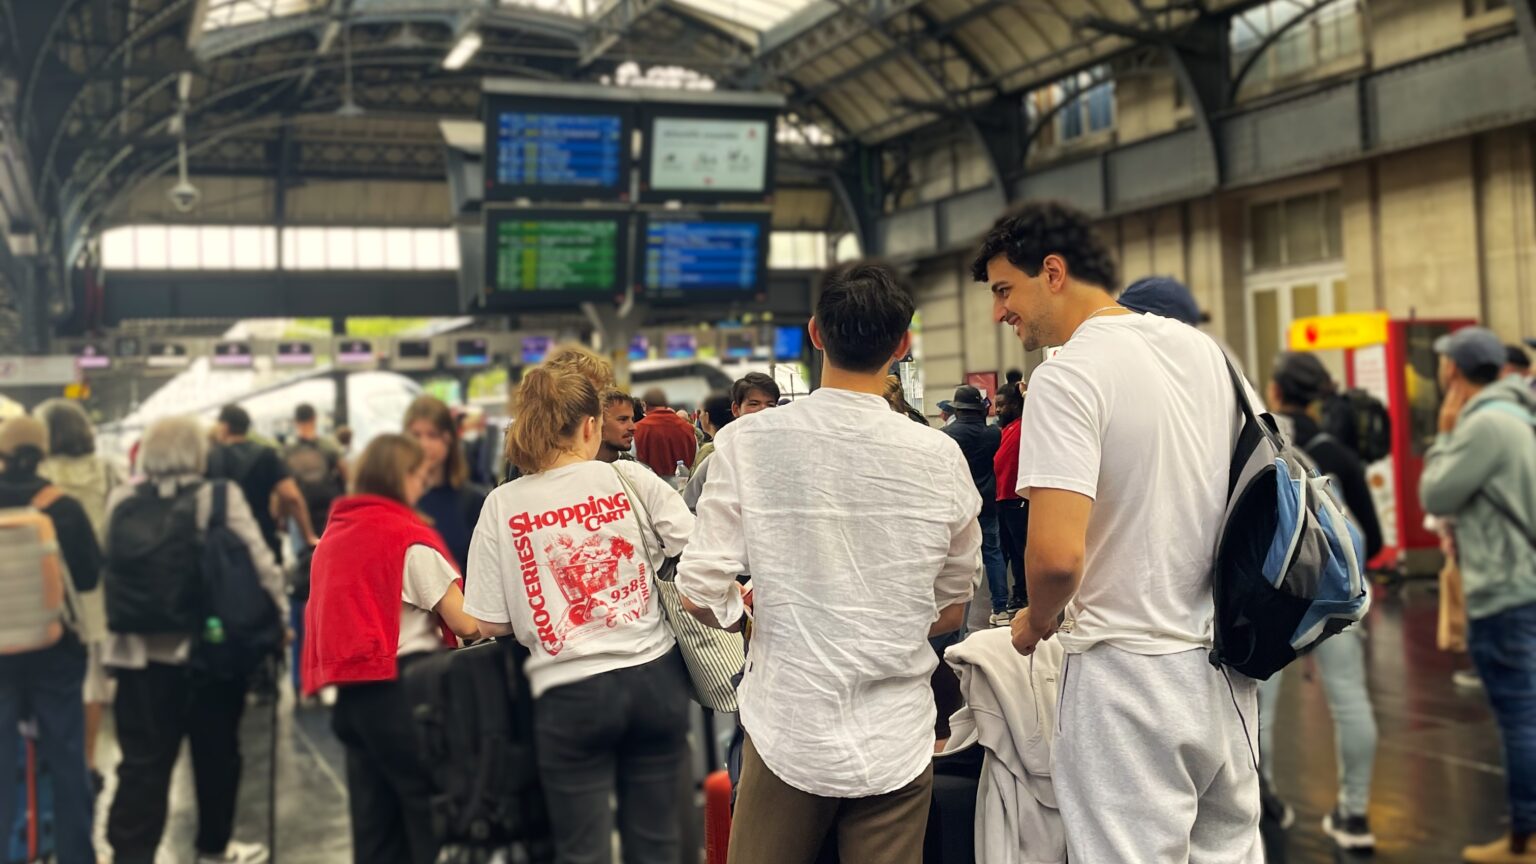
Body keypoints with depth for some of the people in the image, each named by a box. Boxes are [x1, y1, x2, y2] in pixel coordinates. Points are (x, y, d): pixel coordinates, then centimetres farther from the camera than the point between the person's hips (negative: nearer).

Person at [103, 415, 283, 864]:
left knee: (143, 762, 5)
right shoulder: (220, 498, -9)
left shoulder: (122, 499, -1)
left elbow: (107, 567, 6)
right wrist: (278, 613, 4)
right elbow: (260, 563, -8)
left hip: (142, 651, 2)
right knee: (216, 753, 16)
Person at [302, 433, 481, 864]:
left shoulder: (332, 536, 11)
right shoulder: (408, 536, -10)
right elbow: (466, 623, -12)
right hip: (403, 687, -7)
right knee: (434, 813, 1)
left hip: (352, 691, 7)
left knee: (375, 823, 11)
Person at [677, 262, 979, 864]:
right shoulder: (939, 458, -6)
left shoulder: (747, 443, -10)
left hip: (788, 732, -1)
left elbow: (699, 594, -8)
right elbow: (950, 613, 5)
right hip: (895, 742, 1)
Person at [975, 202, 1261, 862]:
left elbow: (1058, 554, -26)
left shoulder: (1069, 376, -16)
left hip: (1132, 674, -8)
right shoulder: (1205, 350, 8)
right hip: (1226, 664, 8)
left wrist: (1038, 622, -5)